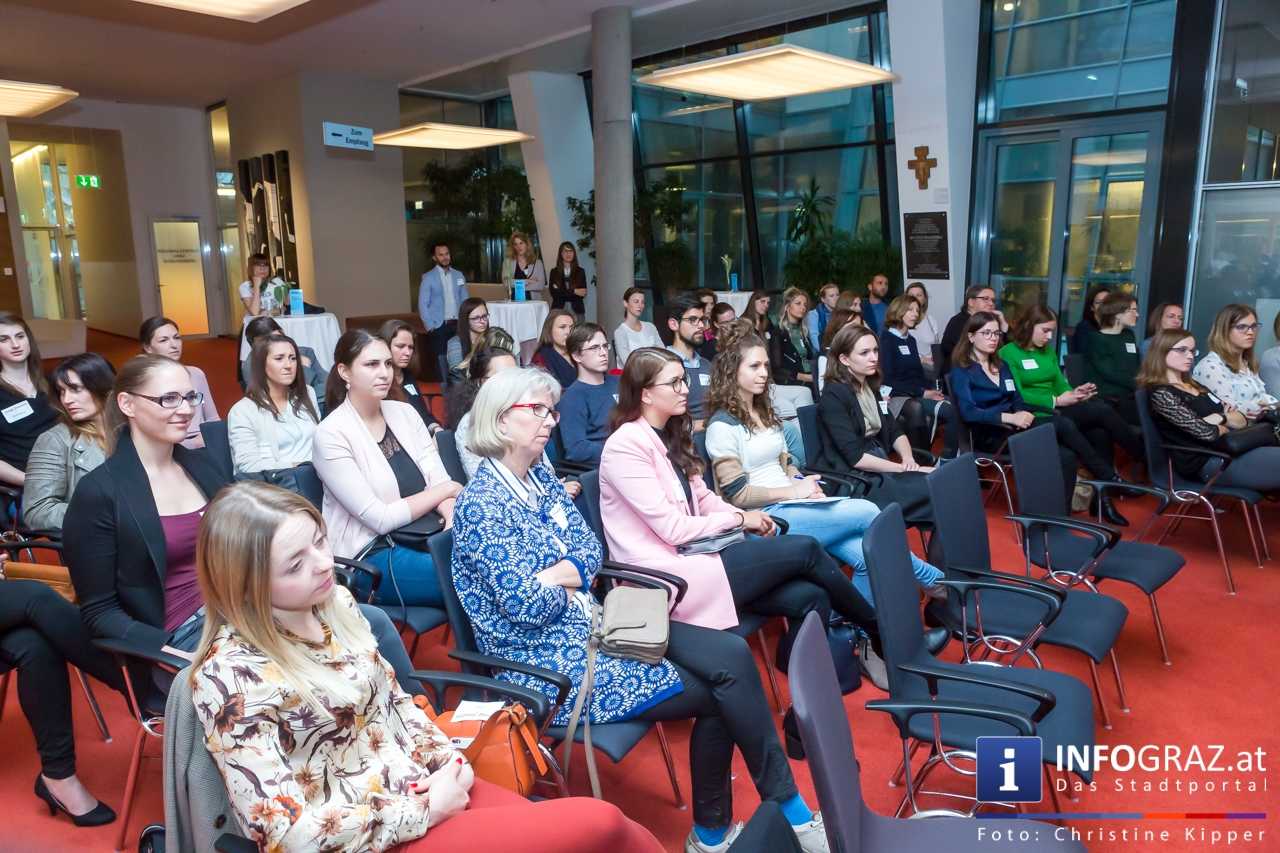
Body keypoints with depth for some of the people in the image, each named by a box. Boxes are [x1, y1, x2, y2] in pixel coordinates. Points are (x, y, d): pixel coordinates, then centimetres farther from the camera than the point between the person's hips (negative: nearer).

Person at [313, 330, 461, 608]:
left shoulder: (404, 412, 7)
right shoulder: (331, 434, -11)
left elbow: (439, 478, 1)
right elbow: (379, 519, -14)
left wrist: (453, 516, -20)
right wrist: (446, 490, -8)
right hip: (373, 556, -6)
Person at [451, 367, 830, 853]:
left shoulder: (540, 477, 9)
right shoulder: (481, 505, -18)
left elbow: (591, 549, 8)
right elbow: (528, 606, -21)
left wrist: (557, 575, -13)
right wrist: (571, 583, -2)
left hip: (590, 624, 8)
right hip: (548, 662, -7)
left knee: (731, 656, -10)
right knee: (717, 690, -9)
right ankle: (788, 812, 12)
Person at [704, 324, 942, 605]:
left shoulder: (765, 412, 17)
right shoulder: (722, 426, -9)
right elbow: (737, 494, -12)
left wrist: (804, 483, -2)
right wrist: (794, 491, -12)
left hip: (792, 505, 8)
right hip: (765, 517, -8)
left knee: (866, 555, -18)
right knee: (867, 512, -14)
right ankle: (932, 579, 7)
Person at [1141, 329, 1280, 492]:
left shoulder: (1194, 385, 18)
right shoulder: (1160, 394, -11)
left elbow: (1242, 420, 14)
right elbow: (1206, 432, -17)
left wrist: (1220, 418, -7)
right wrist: (1228, 427, 4)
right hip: (1209, 461, -9)